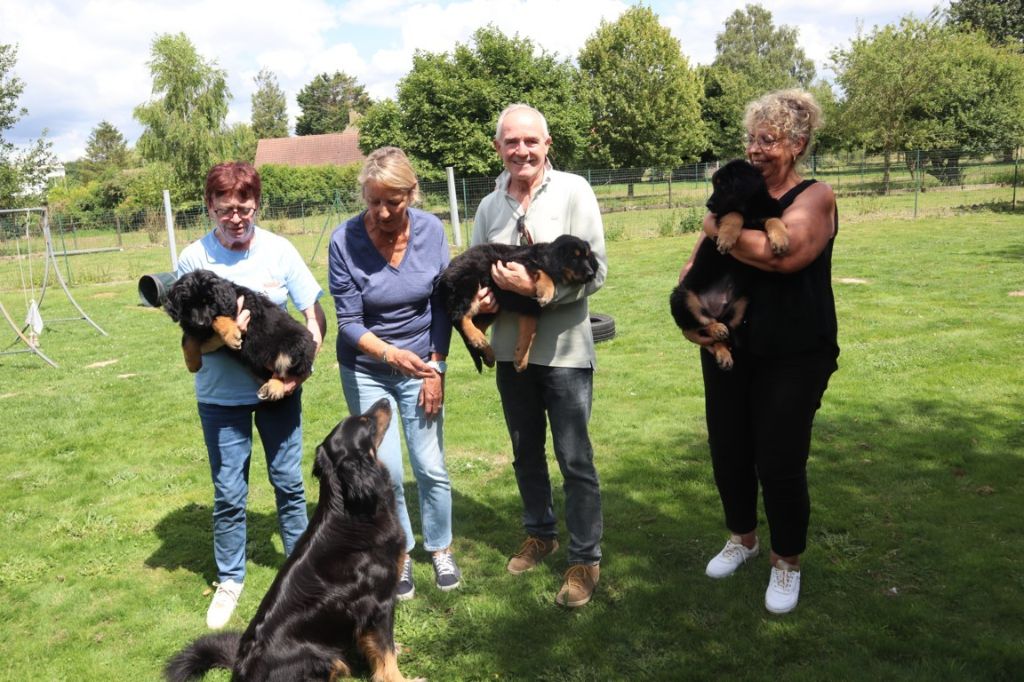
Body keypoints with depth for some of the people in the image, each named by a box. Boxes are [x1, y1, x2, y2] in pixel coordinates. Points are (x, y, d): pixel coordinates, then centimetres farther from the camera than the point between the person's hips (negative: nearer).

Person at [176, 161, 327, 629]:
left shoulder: (279, 250, -6)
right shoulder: (193, 258, -7)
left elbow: (315, 315, -4)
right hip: (221, 395, -1)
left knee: (289, 483, 11)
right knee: (228, 494, 7)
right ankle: (229, 581, 27)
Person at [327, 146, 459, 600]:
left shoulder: (431, 230, -11)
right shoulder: (345, 241, -18)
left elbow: (441, 306, -3)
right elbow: (349, 322, -14)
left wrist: (435, 368, -5)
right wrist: (391, 354, -31)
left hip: (422, 364, 2)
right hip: (366, 371, -1)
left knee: (431, 467, 3)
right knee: (387, 471, 0)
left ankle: (440, 548, 27)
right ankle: (399, 554, 23)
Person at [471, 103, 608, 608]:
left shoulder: (573, 191, -8)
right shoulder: (490, 205, 6)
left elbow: (596, 269, -14)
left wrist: (536, 287, -23)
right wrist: (479, 295, -9)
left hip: (565, 351, -5)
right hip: (512, 350, 5)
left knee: (575, 460, 2)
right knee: (525, 452, 19)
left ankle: (585, 559, 18)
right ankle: (539, 532, 40)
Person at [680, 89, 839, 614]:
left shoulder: (814, 197, -8)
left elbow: (784, 253, -28)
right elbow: (698, 260, 11)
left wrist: (721, 231, -16)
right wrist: (694, 272, -12)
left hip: (792, 357, -5)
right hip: (728, 349, 5)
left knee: (780, 462, 1)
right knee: (728, 451, 13)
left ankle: (786, 562, 26)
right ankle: (742, 537, 39)